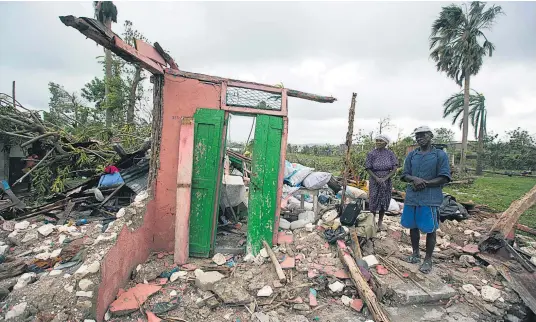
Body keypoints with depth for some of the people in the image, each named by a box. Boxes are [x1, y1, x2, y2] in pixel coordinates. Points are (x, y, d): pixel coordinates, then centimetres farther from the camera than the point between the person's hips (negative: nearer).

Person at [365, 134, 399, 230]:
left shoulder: (390, 153, -4)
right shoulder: (371, 154, -8)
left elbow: (394, 169, -5)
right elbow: (368, 168, -6)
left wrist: (385, 178, -16)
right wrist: (377, 179, -17)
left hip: (386, 182, 2)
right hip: (374, 181, -1)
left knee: (384, 201, 9)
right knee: (373, 201, 4)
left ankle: (380, 221, 26)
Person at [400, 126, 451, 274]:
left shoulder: (440, 155, -3)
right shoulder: (411, 155, 8)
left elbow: (444, 178, -7)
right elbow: (405, 175, 6)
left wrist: (424, 183, -16)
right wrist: (415, 179, -15)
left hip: (430, 199, -4)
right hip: (411, 197, 4)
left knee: (430, 230, 5)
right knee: (413, 226, 13)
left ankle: (428, 260, 20)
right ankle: (415, 253, 31)